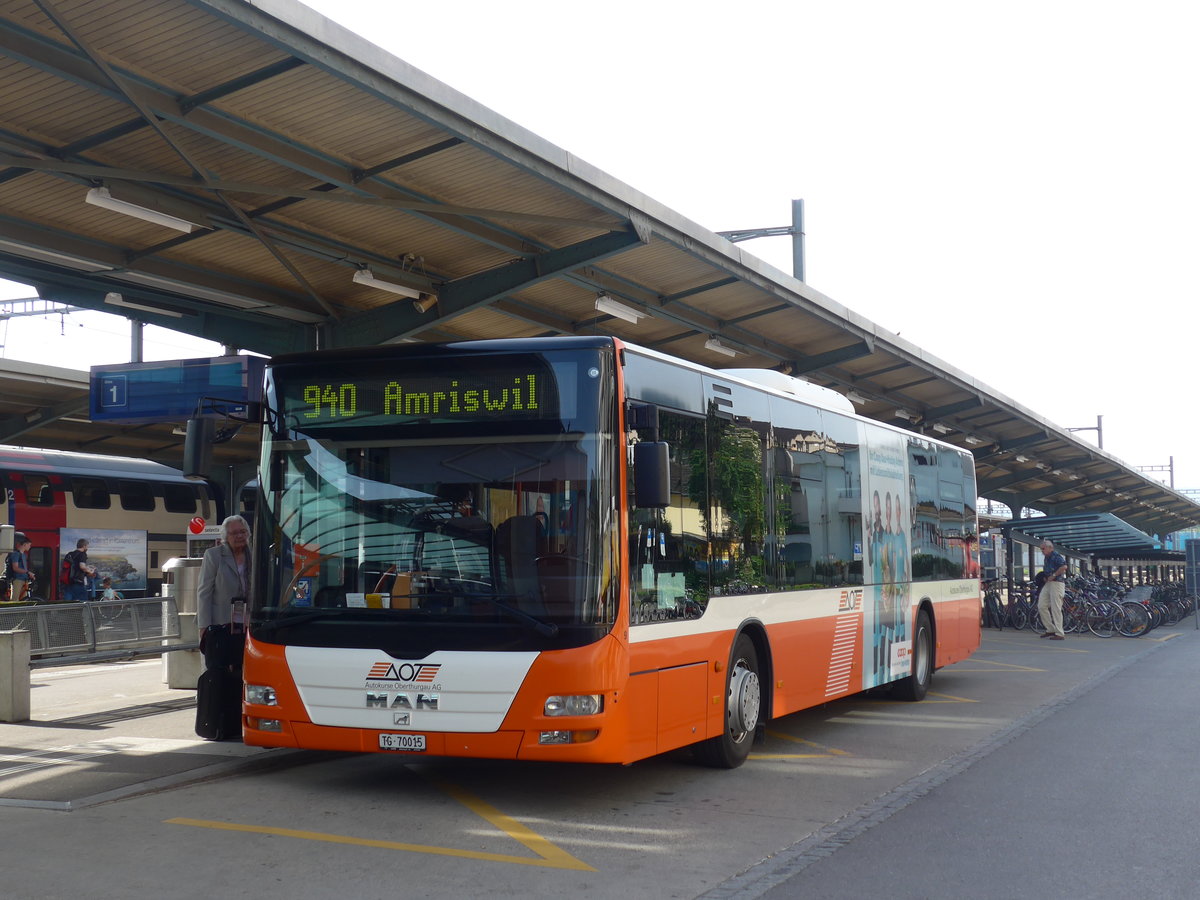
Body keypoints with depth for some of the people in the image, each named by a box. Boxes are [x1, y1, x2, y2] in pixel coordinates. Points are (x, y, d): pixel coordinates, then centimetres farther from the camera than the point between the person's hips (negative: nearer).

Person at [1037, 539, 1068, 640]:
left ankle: (1060, 634, -5)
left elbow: (1064, 567, -25)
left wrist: (1053, 576, -19)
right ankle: (1050, 629, 13)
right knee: (1041, 606, 6)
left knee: (1056, 609, -9)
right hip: (1048, 584, 10)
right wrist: (1044, 576, 11)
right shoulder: (1046, 558, 18)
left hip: (1057, 583, -10)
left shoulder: (1056, 555, -10)